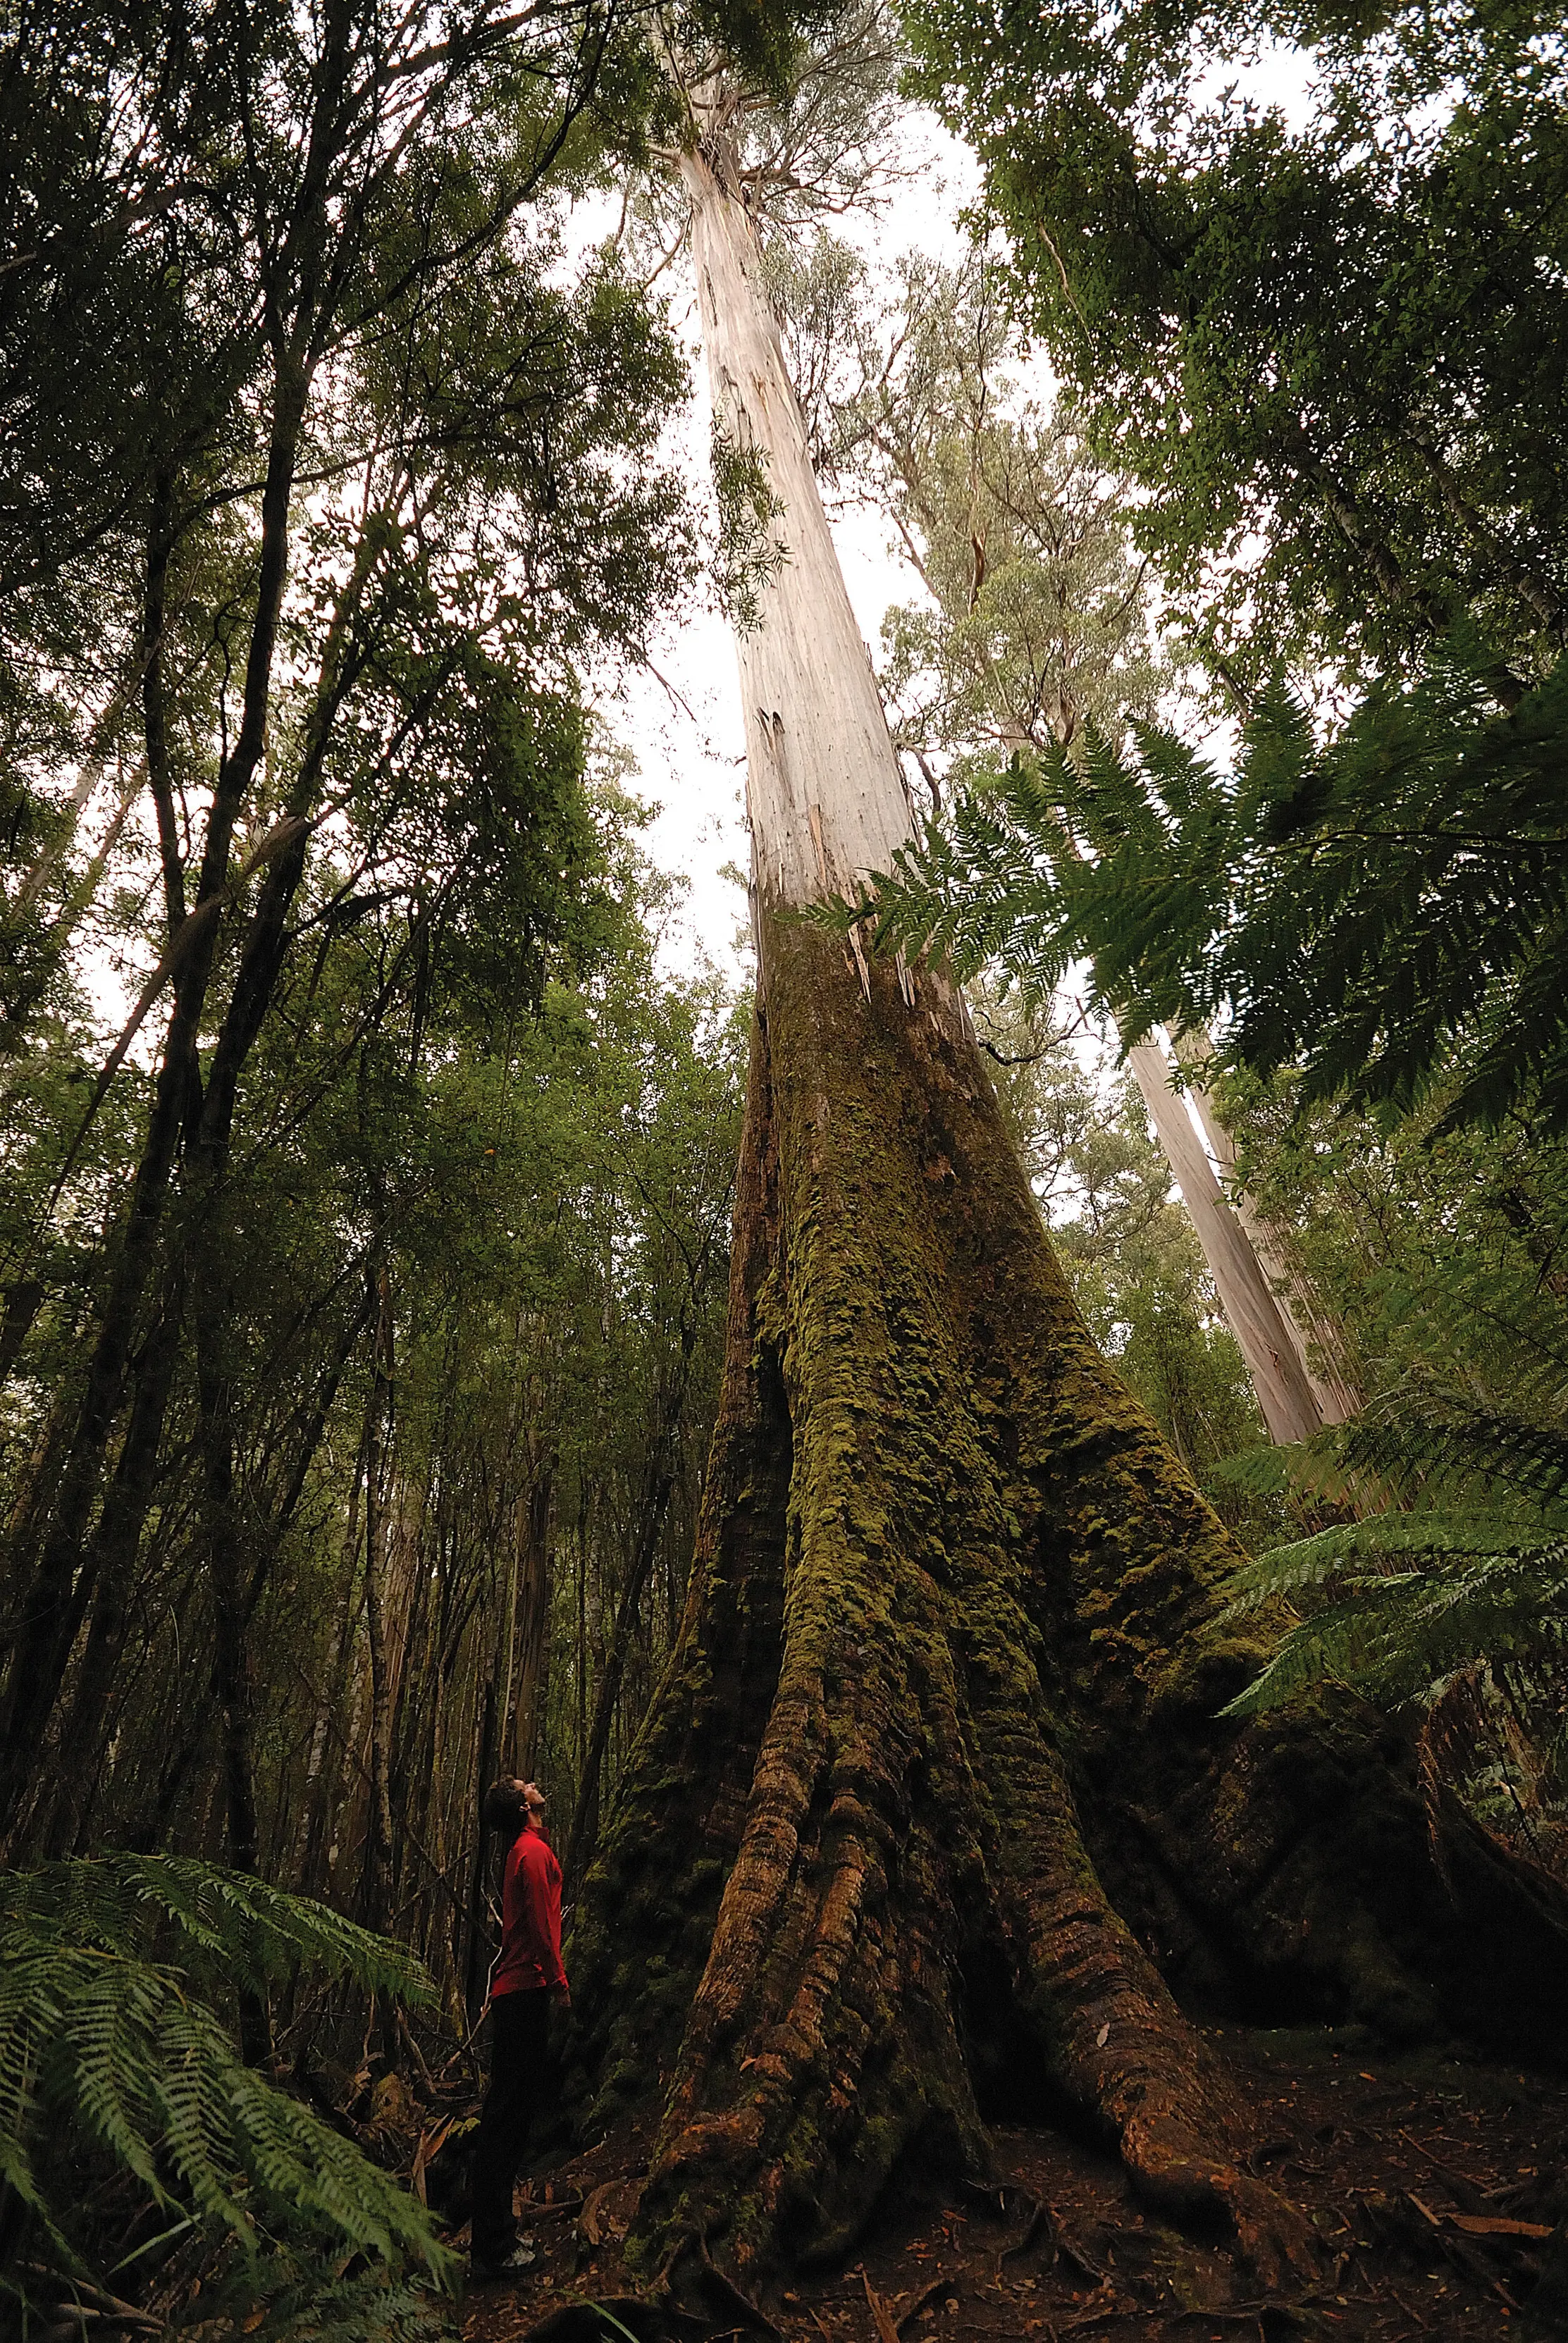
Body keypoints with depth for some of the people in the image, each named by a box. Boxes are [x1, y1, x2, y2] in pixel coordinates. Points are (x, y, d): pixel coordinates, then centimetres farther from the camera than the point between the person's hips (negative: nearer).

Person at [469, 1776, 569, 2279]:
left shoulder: (523, 1851, 16)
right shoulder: (535, 1851, -15)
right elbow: (539, 1924, -19)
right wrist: (558, 1979, -14)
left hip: (514, 1991, 10)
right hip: (526, 1990, -10)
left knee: (509, 2109, 15)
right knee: (510, 2111, -5)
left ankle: (495, 2238, 25)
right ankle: (494, 2249, 1)